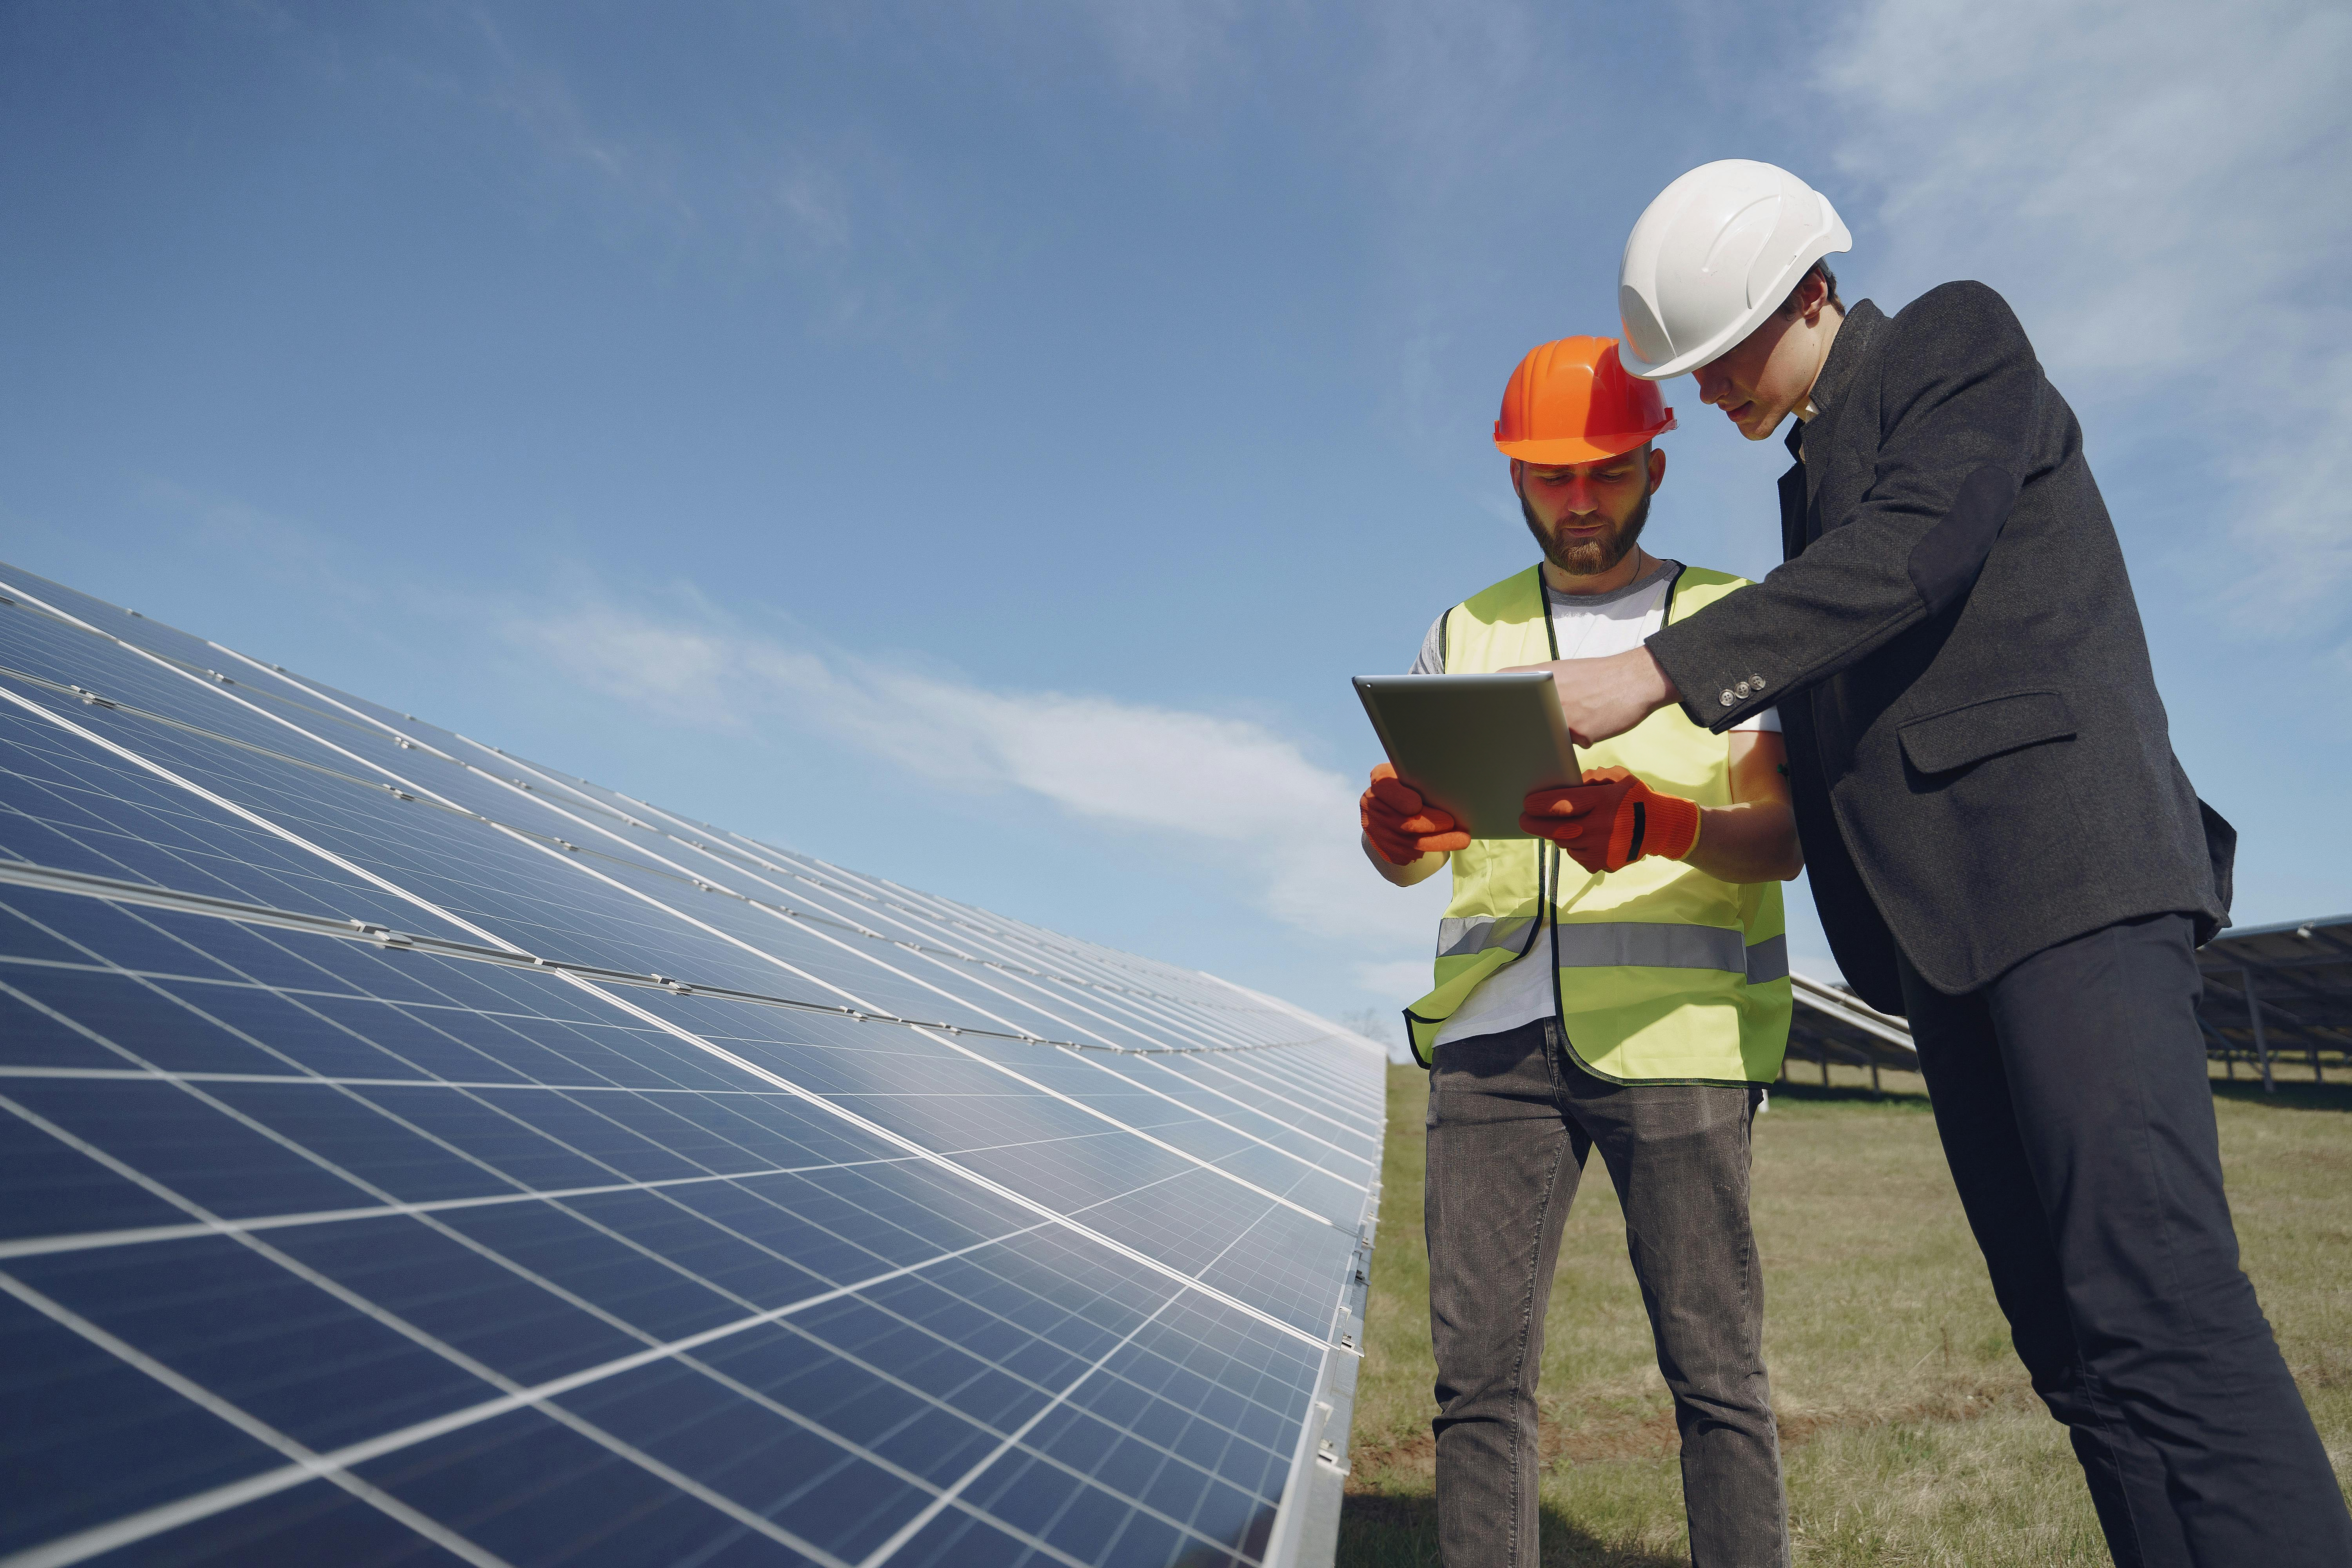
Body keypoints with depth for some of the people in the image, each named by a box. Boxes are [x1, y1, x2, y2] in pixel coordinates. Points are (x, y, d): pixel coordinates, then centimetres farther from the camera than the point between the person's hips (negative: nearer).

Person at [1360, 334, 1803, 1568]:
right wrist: (1391, 829, -13)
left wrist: (1655, 825, -21)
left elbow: (1785, 835, 0)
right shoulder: (1467, 632, 19)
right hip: (1493, 1033, 2)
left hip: (1671, 1032, -1)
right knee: (1478, 1368, 0)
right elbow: (1402, 854, 12)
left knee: (1714, 1371, 0)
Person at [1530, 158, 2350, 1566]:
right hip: (1944, 915, 8)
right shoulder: (1816, 476, 25)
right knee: (2074, 1338, 4)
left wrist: (1658, 673, -20)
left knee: (2155, 1302, -16)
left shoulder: (1962, 339, 4)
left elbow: (1913, 552, -15)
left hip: (2064, 864, -8)